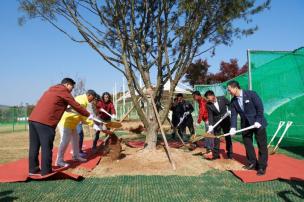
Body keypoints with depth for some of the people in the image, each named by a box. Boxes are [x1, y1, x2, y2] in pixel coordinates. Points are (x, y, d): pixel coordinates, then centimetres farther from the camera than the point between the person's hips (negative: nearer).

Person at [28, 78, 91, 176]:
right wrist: (88, 115, 17)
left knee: (34, 146, 14)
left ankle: (33, 169, 22)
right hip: (45, 122, -9)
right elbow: (76, 106, 7)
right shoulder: (64, 91, 3)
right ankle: (46, 171, 4)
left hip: (33, 119, 9)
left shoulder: (51, 90, 27)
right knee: (46, 147, -2)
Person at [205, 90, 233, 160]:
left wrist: (229, 111, -12)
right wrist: (210, 126, -22)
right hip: (216, 122, 0)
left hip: (226, 120, 0)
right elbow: (210, 116, -15)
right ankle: (216, 154, 13)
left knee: (228, 137, 9)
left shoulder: (222, 98, -13)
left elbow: (229, 104, 4)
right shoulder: (208, 104, -13)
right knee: (216, 138, 3)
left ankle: (229, 154, 22)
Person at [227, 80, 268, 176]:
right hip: (245, 125, 6)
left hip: (258, 123, -5)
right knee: (247, 144, 10)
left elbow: (260, 107, -14)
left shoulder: (251, 94, -15)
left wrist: (258, 121, -19)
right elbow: (233, 115, -2)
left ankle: (262, 167, 11)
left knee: (262, 145, 1)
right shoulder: (233, 101, 0)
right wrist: (233, 127, -14)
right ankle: (252, 163, 25)